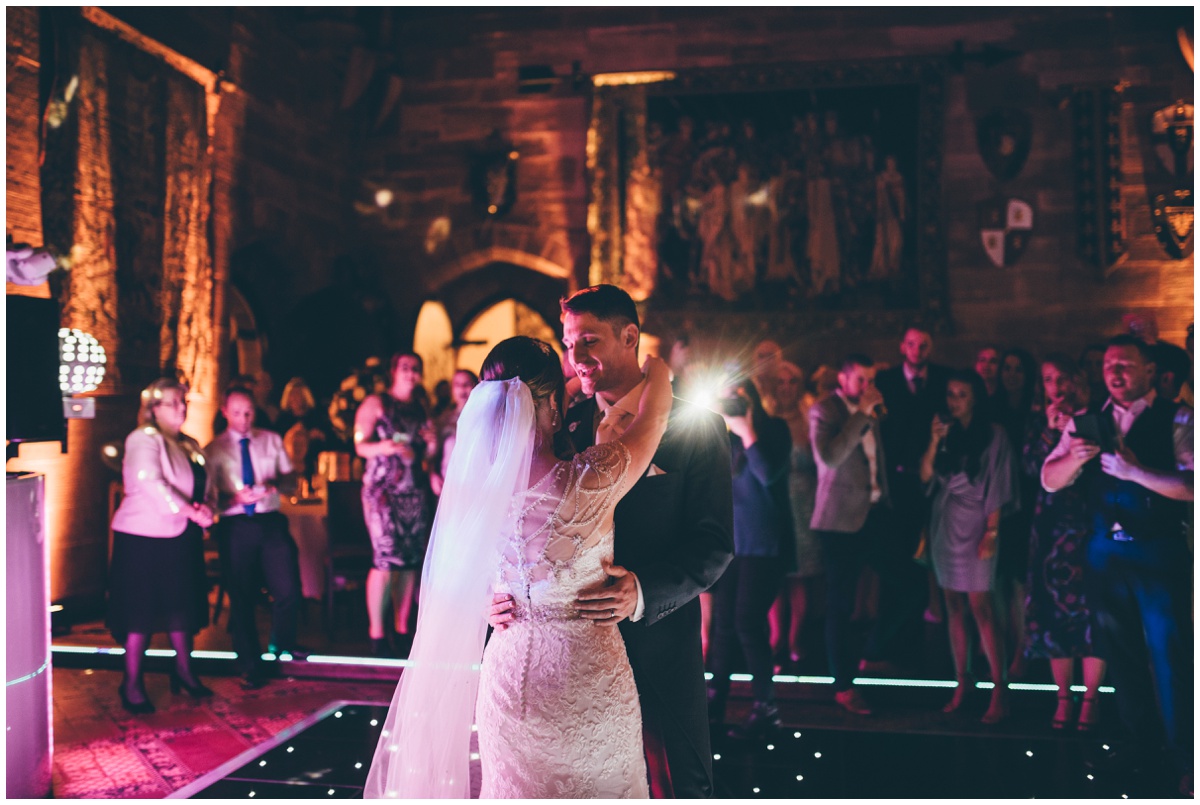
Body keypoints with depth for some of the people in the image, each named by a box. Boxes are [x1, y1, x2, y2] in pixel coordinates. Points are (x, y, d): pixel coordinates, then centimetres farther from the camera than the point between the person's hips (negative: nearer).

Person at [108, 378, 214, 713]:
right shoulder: (144, 440, -11)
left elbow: (201, 485, 14)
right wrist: (189, 511, -24)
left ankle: (184, 670, 29)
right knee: (142, 607, -1)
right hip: (144, 537, -7)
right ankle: (132, 684, 11)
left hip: (180, 538, 7)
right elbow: (150, 483, -24)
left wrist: (204, 508, -8)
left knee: (182, 603, 13)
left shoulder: (187, 445, 14)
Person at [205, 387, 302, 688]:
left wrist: (276, 484, -14)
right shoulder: (214, 450, 7)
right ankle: (250, 667, 20)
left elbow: (291, 479, 8)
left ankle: (282, 642, 24)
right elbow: (209, 497, 0)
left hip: (271, 523, 1)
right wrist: (236, 498, -19)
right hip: (235, 527, -1)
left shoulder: (272, 441, 13)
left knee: (289, 591, -8)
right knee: (242, 598, 4)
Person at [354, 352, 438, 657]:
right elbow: (360, 446, -5)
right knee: (386, 559, -13)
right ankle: (376, 633, -6)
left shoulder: (420, 409, 17)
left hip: (415, 491, 5)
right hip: (383, 489, -5)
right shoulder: (375, 403, 3)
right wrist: (384, 447, -24)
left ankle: (402, 629, 9)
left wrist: (431, 445, 2)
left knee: (411, 561, 1)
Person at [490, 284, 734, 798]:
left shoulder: (695, 427, -7)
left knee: (680, 785, 11)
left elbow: (714, 542, -11)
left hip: (659, 639, -3)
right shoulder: (564, 427, 4)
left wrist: (644, 591, -26)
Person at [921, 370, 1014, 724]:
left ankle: (1000, 689, -5)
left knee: (981, 606, -9)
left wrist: (991, 532, -12)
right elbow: (925, 476, 4)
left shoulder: (993, 434, -3)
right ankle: (962, 681, 11)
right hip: (943, 525, 5)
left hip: (974, 526, -5)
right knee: (954, 606, 6)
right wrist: (935, 441, -8)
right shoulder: (946, 432, 10)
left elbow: (998, 488, -6)